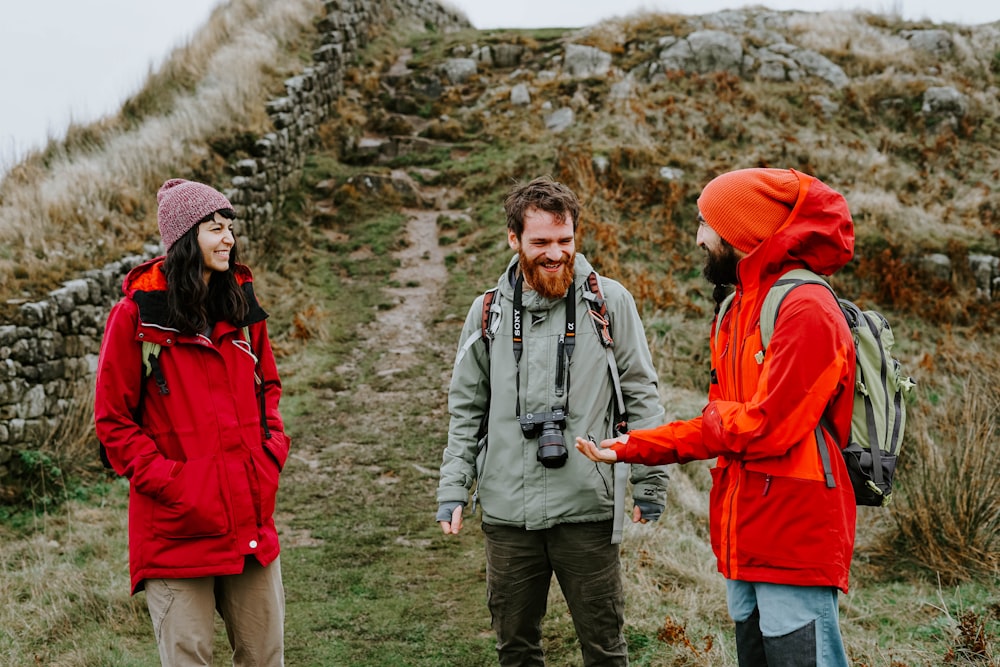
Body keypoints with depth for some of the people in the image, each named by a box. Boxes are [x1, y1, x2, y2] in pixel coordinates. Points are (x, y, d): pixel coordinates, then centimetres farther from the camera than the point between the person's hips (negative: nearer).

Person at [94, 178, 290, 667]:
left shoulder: (241, 305, 8)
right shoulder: (136, 315, -7)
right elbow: (113, 420, -4)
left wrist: (272, 448, 5)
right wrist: (168, 480, -12)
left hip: (250, 514, 5)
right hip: (177, 527, -5)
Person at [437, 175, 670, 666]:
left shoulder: (610, 301, 0)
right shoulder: (488, 312, 8)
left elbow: (641, 395, 2)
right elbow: (466, 409, 13)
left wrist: (650, 481, -3)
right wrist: (453, 488, 5)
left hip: (586, 510, -2)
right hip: (506, 514, 3)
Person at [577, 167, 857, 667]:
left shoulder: (805, 308, -15)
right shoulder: (735, 313, 16)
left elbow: (767, 429, -22)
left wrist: (716, 417, -2)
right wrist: (630, 448, 8)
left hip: (796, 546, -9)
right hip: (745, 545, 9)